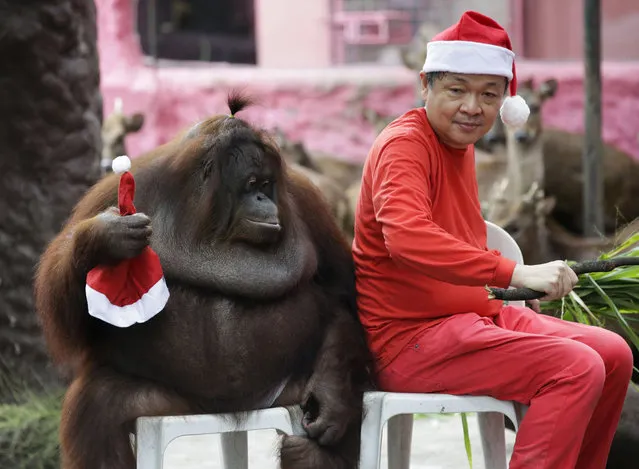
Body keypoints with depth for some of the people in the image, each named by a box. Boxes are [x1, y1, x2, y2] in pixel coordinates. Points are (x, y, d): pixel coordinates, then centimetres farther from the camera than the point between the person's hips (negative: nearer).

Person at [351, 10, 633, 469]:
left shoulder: (460, 146, 13)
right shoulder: (404, 144, -15)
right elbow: (407, 237, -33)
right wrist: (515, 273, -37)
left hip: (476, 314, 10)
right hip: (411, 336, -10)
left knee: (613, 355, 5)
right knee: (576, 369, -22)